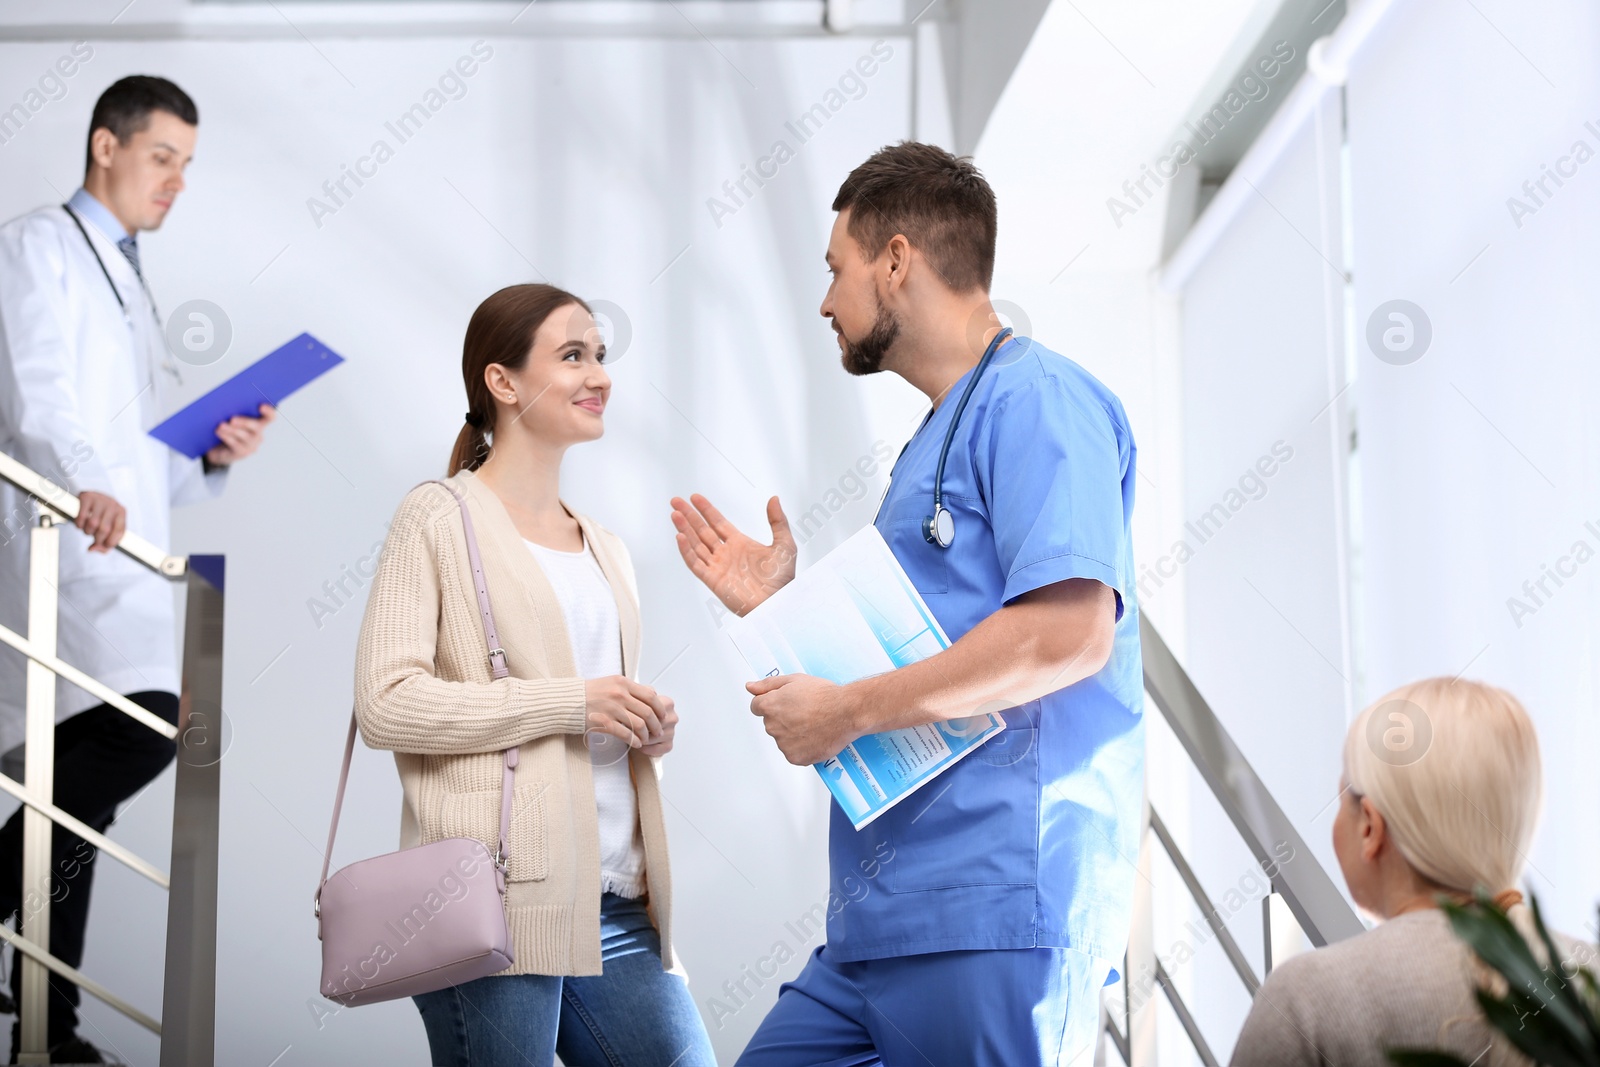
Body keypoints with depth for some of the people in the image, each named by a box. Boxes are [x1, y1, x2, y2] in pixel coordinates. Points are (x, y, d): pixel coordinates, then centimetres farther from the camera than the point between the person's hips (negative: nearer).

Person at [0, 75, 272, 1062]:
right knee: (145, 725, -27)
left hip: (119, 562, 8)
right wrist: (82, 483, -34)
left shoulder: (134, 292, 29)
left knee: (86, 789, 4)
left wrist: (217, 453, 7)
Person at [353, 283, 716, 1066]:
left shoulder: (606, 549, 22)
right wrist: (570, 702, -13)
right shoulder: (441, 517, 0)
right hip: (497, 907, -6)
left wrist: (650, 729, 7)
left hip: (617, 906, 6)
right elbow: (386, 704, -11)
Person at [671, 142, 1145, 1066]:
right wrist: (784, 607, 18)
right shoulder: (937, 437, 25)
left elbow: (1071, 630, -21)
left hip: (994, 908, -10)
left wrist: (846, 712, -15)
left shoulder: (1036, 397, -7)